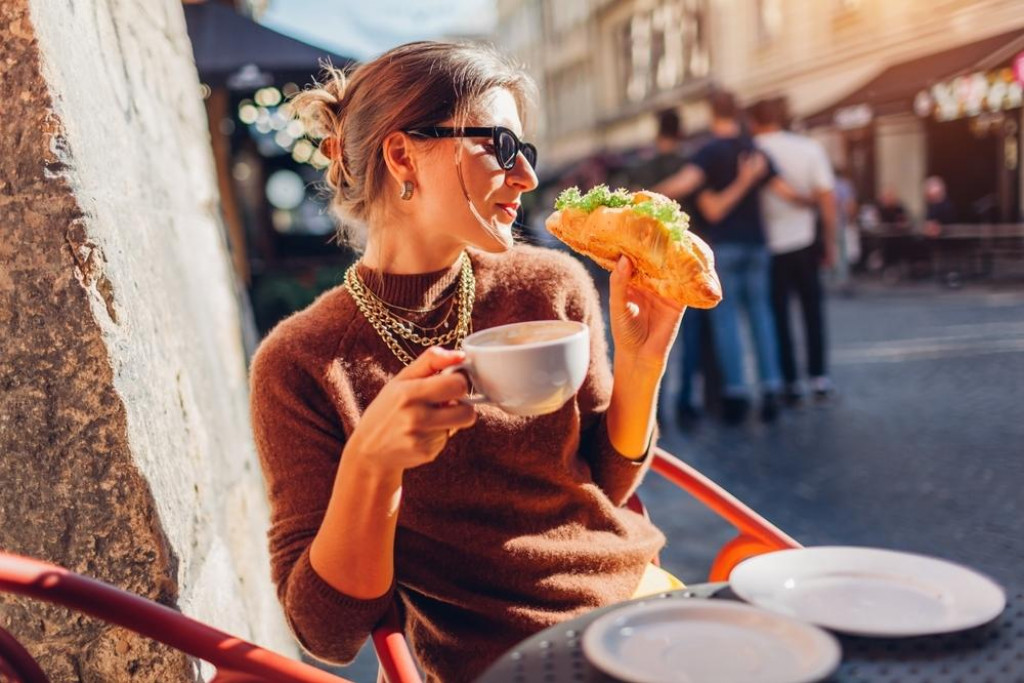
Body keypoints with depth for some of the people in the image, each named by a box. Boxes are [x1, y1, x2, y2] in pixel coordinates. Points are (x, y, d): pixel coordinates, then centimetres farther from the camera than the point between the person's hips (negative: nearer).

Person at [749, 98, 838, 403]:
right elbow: (827, 198, -4)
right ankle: (818, 376, 13)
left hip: (768, 244, -1)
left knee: (778, 314, 8)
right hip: (804, 243, 2)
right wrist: (830, 243, 4)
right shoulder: (809, 148, -2)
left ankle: (791, 381, 9)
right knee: (812, 307, 14)